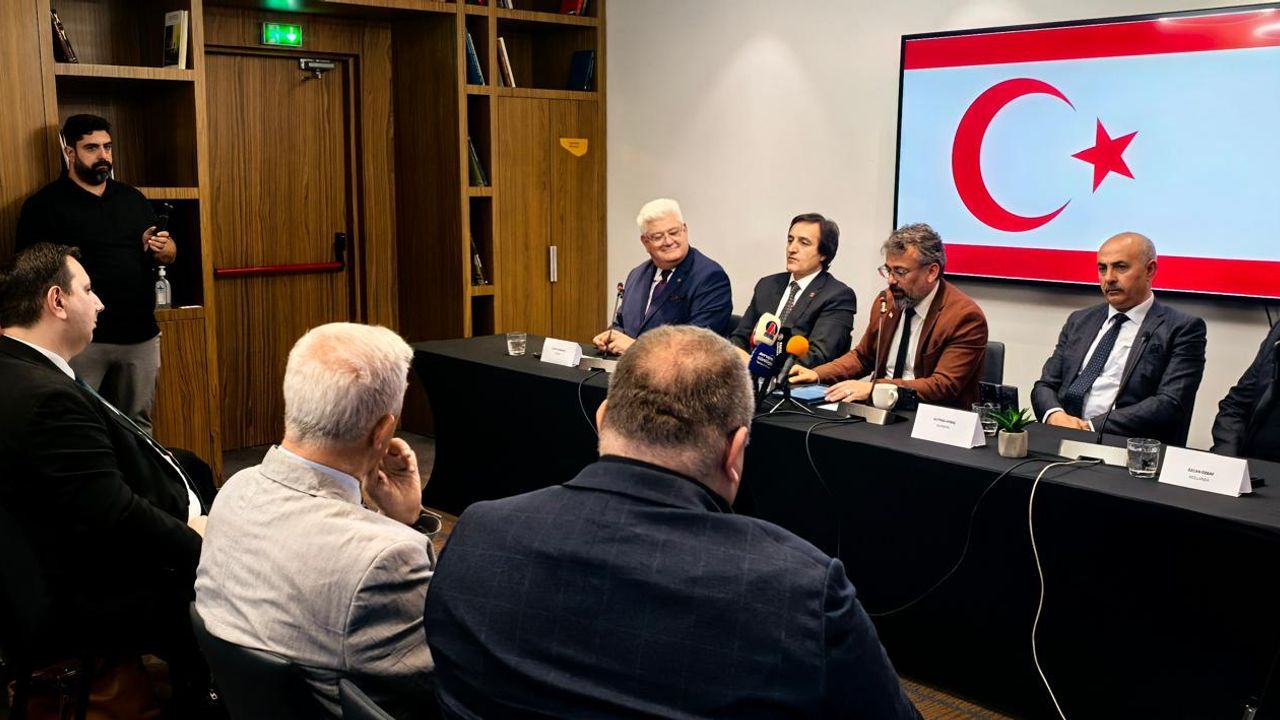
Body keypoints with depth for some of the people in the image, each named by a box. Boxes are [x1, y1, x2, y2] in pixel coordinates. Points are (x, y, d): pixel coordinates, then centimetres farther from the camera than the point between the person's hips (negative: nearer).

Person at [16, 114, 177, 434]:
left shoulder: (133, 198, 14)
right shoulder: (44, 204, -4)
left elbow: (170, 254, 16)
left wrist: (159, 248, -7)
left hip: (141, 334, 5)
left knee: (138, 426, 13)